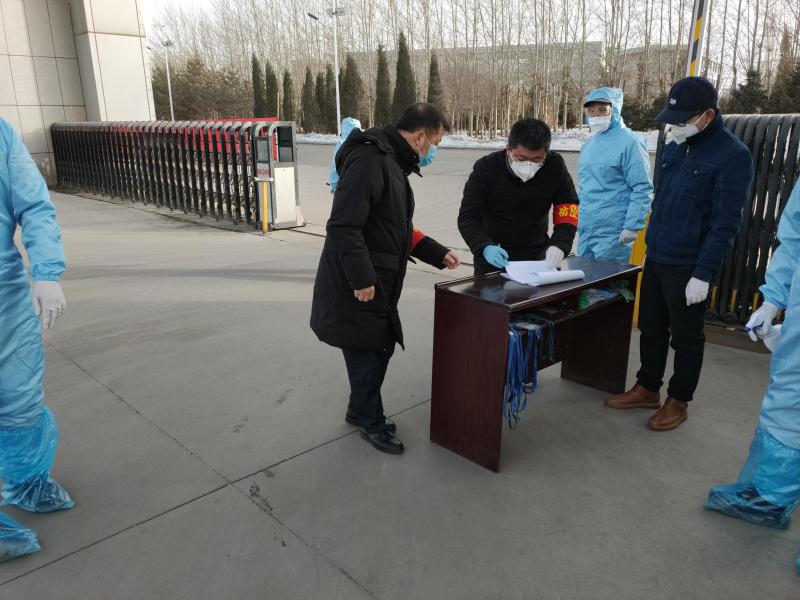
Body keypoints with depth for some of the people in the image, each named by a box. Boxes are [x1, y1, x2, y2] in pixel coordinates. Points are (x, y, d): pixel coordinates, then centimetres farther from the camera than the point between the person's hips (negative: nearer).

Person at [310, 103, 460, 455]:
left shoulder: (393, 162, 15)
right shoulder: (369, 159, -18)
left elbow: (397, 228, 21)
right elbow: (343, 226, -25)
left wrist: (437, 254, 18)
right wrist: (362, 279, -24)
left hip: (378, 285, 10)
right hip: (355, 289, -10)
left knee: (380, 347, 18)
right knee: (366, 354, 3)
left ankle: (360, 410, 37)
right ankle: (371, 422, 23)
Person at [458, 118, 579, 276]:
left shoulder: (555, 166, -12)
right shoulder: (485, 169, -19)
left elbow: (568, 209, -8)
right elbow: (468, 217, -19)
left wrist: (559, 245, -27)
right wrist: (485, 247, -37)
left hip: (537, 255, 2)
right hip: (493, 257, -2)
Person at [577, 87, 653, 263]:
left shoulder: (629, 142, -11)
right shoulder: (588, 144, 15)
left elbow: (642, 189, -16)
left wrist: (632, 227, -21)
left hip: (612, 234, -8)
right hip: (585, 230, 8)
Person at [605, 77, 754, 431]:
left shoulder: (733, 156, -14)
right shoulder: (675, 146, 8)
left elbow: (725, 223, -17)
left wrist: (703, 274, -19)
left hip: (688, 267, -7)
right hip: (655, 258, 7)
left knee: (686, 338, 7)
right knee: (650, 329, 16)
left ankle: (678, 402, 23)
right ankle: (647, 389, 32)